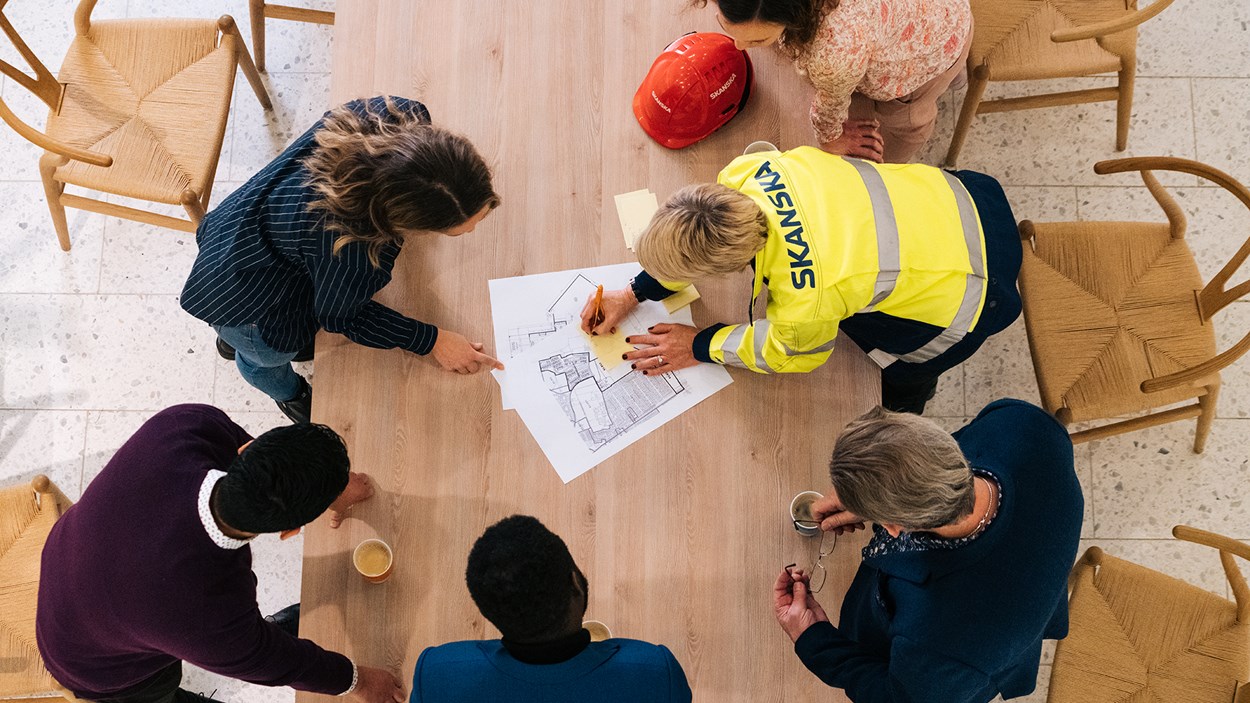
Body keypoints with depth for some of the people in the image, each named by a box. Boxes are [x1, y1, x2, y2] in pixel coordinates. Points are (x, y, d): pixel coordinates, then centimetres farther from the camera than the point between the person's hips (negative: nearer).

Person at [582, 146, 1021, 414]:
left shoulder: (804, 306, -40)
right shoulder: (745, 172, -25)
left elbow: (788, 354, -13)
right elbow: (699, 242, -2)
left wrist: (699, 348, -3)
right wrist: (634, 295, -1)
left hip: (965, 291, -6)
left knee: (901, 377, 18)